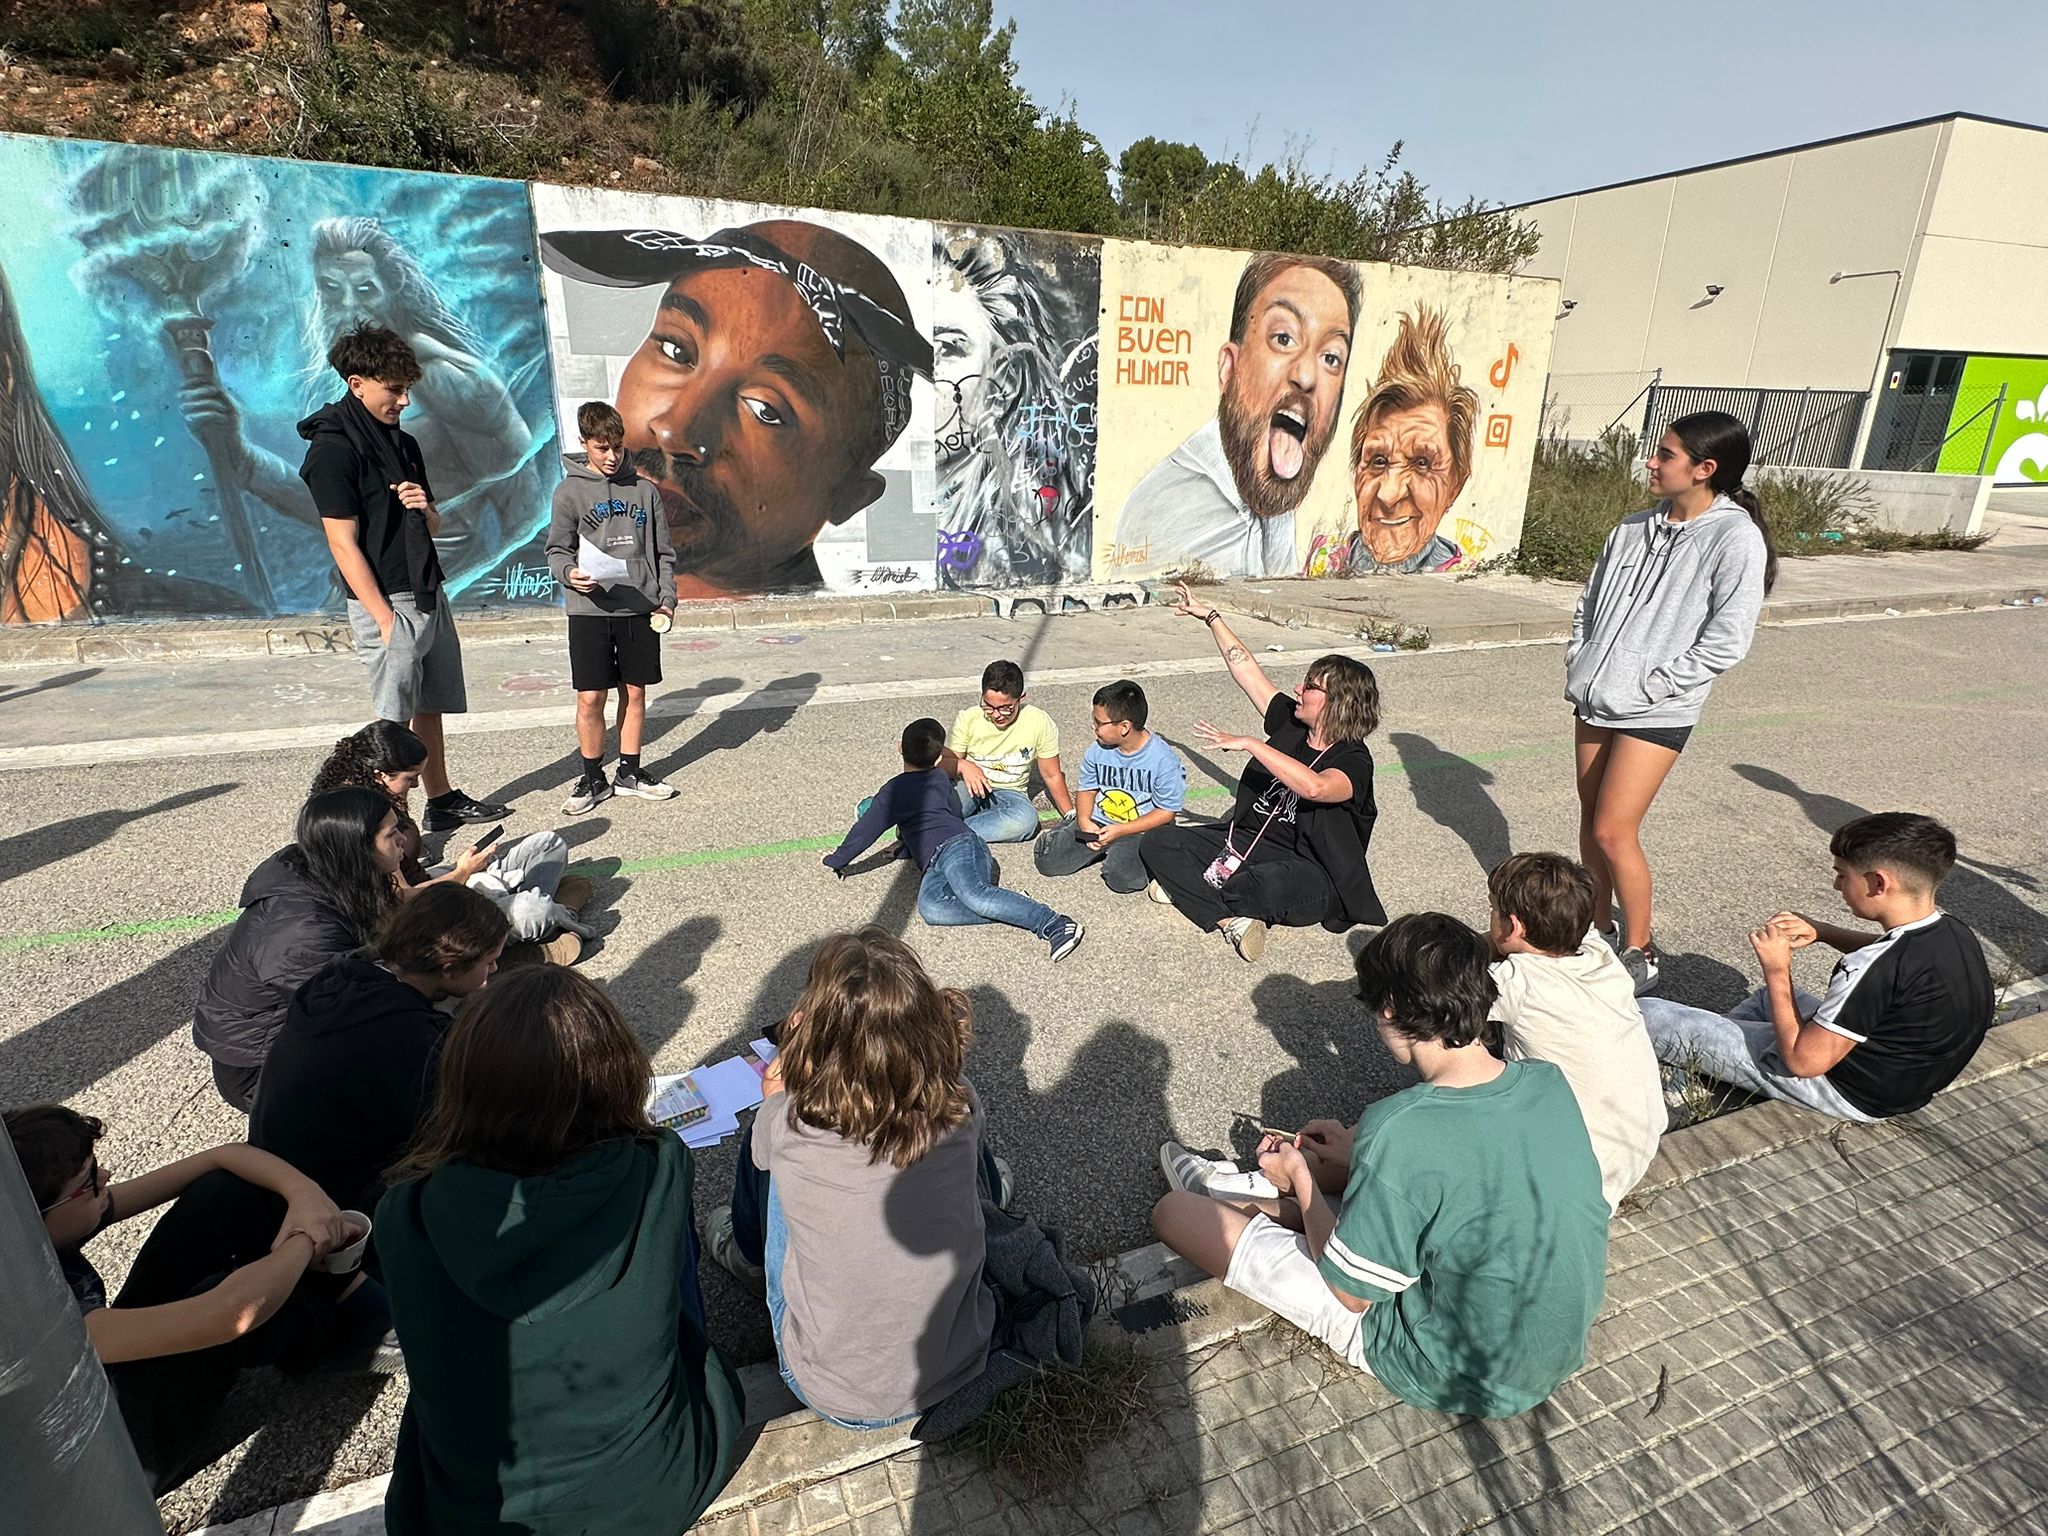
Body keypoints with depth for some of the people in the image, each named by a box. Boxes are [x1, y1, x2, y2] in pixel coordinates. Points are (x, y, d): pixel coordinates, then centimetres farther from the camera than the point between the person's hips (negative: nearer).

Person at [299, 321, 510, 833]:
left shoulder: (403, 443, 15)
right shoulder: (331, 449, -10)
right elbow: (344, 544, -14)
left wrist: (424, 507, -4)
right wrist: (385, 618, -18)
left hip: (429, 596, 8)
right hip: (388, 604, -8)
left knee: (431, 709, 15)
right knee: (394, 723, -4)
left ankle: (442, 801, 26)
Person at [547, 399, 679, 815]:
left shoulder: (645, 490, 9)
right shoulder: (570, 491, 2)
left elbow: (663, 553, 12)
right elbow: (557, 549, 3)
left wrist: (666, 597, 1)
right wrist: (568, 573, -19)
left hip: (639, 610, 2)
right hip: (589, 611, -2)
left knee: (635, 692, 9)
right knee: (590, 699, 0)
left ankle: (629, 771, 23)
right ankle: (593, 779, 15)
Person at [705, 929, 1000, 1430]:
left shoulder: (790, 1129, -26)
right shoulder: (959, 1108, -23)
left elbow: (776, 1079, 1)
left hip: (834, 1397, -1)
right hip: (959, 1371, 2)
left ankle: (746, 1251, 47)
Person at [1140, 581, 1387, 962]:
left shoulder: (1353, 761, -15)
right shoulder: (1290, 723, 6)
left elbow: (1314, 787, -39)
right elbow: (1246, 669, 13)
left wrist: (1249, 744, -35)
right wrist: (1210, 616, 17)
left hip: (1306, 871, -7)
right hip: (1249, 842, 8)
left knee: (1268, 888, -44)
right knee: (1157, 843, -10)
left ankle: (1192, 890, -14)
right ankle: (1230, 919, -25)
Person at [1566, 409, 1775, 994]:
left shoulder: (1736, 539, -13)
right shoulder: (1635, 528, 6)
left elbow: (1725, 644, -16)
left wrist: (1645, 688, -16)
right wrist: (1579, 667, 5)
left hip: (1656, 714, -6)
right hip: (1595, 701, 6)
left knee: (1614, 831, -7)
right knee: (1591, 817, 13)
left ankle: (1639, 953, 11)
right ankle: (1596, 926, 31)